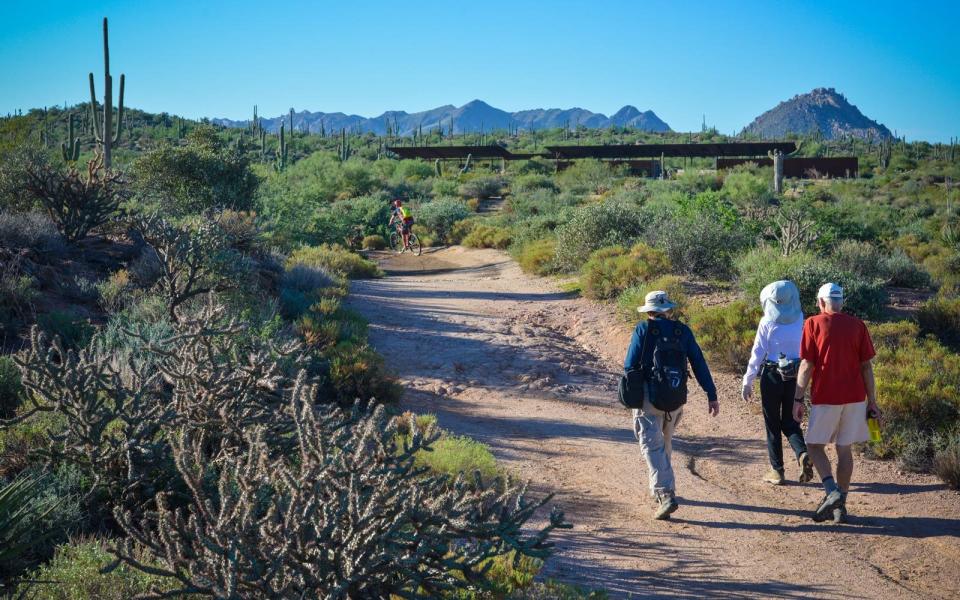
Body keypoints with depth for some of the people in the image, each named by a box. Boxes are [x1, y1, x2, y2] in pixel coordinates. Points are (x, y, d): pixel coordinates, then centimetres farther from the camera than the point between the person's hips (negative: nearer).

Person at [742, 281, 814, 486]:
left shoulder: (767, 322, -10)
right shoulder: (801, 319, -1)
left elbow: (758, 353, -7)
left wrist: (747, 382, -1)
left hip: (772, 376, -3)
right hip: (796, 376, 3)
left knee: (772, 423, 9)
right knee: (790, 421, 15)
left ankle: (777, 470, 11)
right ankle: (803, 454, -12)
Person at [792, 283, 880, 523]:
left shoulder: (813, 324, -4)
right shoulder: (857, 325, 5)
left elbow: (806, 365, -7)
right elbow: (866, 366, 4)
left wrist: (798, 398, -2)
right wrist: (872, 401, 9)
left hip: (824, 397, -3)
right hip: (854, 397, 3)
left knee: (815, 445, 10)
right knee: (845, 449, 10)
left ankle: (832, 491, -10)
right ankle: (840, 506, 13)